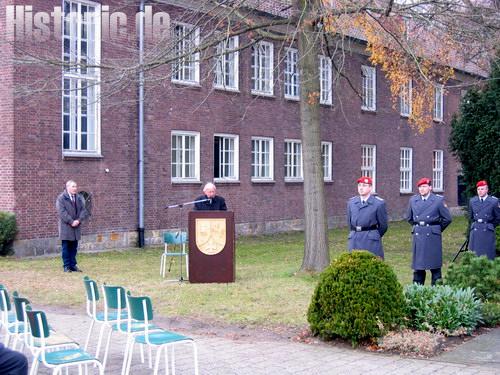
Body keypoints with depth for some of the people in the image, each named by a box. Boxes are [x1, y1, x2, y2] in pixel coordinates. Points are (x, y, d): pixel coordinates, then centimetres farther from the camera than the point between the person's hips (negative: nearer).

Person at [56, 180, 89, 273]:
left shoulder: (79, 198, 12)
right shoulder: (61, 198, -4)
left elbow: (83, 210, 5)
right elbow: (62, 212, -13)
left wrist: (79, 220, -12)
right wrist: (71, 222, -18)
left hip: (76, 227, 5)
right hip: (66, 227, -5)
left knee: (74, 247, 8)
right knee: (66, 247, 0)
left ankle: (73, 265, 14)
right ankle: (66, 266, 5)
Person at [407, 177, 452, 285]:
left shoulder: (438, 200, -3)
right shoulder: (413, 200, 8)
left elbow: (447, 218, 3)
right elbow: (409, 217, 22)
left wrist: (438, 229, 8)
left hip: (433, 236, -3)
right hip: (418, 236, 3)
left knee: (435, 266, 2)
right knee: (418, 265, 5)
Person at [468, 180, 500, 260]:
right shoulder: (472, 201, 6)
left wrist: (490, 226, 9)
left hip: (488, 231, -3)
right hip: (475, 231, 3)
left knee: (488, 254, 0)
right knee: (474, 254, 3)